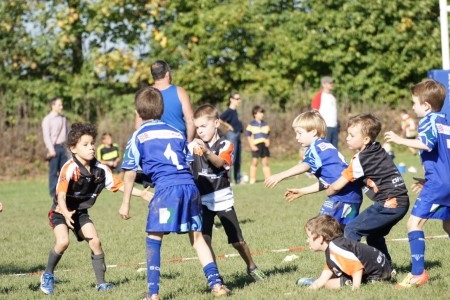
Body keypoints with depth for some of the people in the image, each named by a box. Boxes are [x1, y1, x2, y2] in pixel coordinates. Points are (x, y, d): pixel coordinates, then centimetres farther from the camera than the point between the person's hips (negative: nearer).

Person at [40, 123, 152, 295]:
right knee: (63, 242, -25)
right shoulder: (70, 169, -26)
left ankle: (101, 283, 7)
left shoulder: (100, 170, -7)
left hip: (80, 212, 6)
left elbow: (118, 185, -1)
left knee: (95, 241, -6)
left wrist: (142, 194, -10)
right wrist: (66, 213, -48)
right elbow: (61, 194, -32)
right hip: (61, 211, -5)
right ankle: (48, 275, 0)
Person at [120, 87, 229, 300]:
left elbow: (130, 172, 11)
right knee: (197, 236, 13)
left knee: (153, 238, 5)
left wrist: (125, 202, 17)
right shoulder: (176, 133, 23)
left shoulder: (138, 137, 11)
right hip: (190, 186, 4)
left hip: (166, 188, -4)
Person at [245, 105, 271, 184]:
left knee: (265, 162, 6)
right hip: (256, 146, -4)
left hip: (264, 145, 4)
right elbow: (248, 135, -4)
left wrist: (268, 142, 0)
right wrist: (252, 146, -10)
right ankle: (252, 179, 3)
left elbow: (268, 135, 17)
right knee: (254, 162, -2)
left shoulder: (265, 124, 12)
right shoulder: (251, 124, -3)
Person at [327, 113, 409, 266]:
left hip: (388, 204, -9)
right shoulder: (378, 150, 13)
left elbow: (337, 186, -7)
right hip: (401, 202, 9)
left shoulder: (360, 159, -11)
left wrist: (327, 191, 15)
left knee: (351, 230, -6)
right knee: (373, 235, 26)